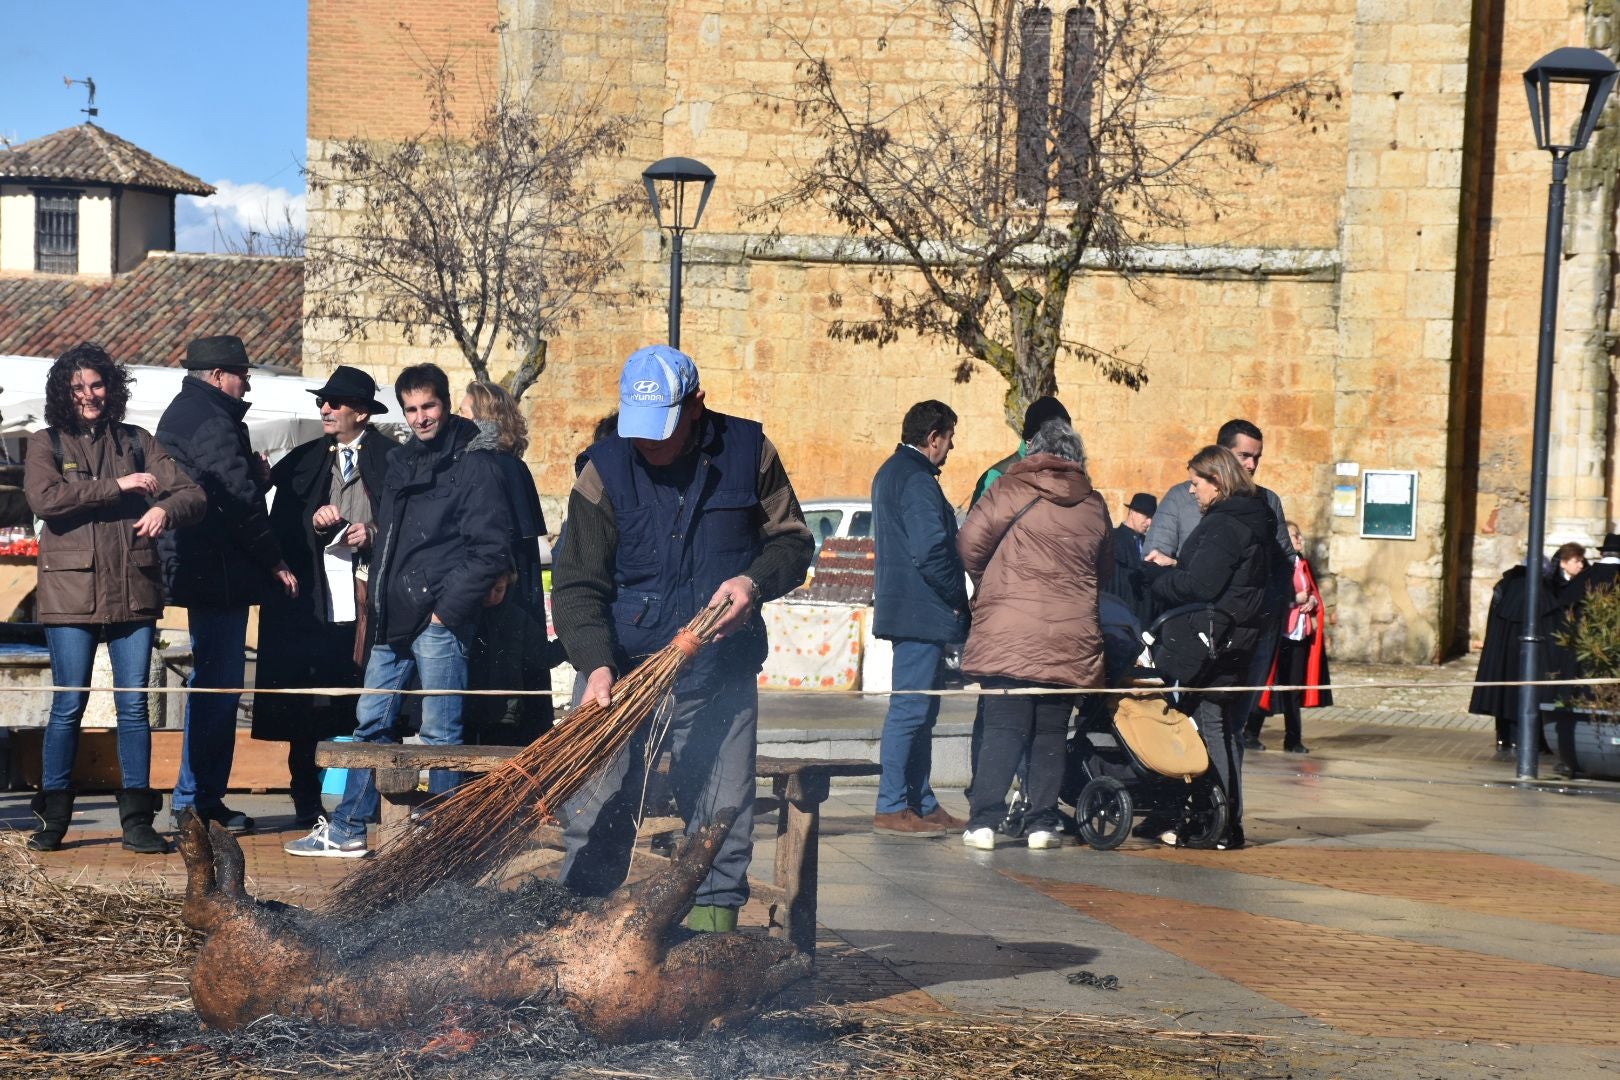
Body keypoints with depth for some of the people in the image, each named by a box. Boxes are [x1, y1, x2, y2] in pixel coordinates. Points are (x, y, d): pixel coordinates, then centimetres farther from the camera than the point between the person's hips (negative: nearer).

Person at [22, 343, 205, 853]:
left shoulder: (137, 442, 13)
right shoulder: (46, 443, 6)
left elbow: (191, 494, 5)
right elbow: (44, 498, -13)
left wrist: (165, 509, -18)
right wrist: (117, 487, -15)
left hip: (134, 590, 2)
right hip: (72, 591, -2)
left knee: (134, 706, 2)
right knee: (68, 706, 0)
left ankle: (137, 820, 6)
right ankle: (53, 818, 11)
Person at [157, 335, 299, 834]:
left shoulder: (180, 414, 18)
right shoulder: (211, 422, -15)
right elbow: (239, 501, -18)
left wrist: (256, 473, -1)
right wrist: (275, 561, -10)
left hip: (192, 566, 11)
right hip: (220, 571, -11)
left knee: (210, 681, 16)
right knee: (219, 684, -5)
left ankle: (194, 800, 22)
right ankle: (199, 801, -1)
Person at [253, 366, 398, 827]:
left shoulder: (392, 458, 5)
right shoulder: (303, 460, 16)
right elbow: (281, 527, 11)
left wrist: (375, 533, -12)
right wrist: (313, 521, -7)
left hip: (370, 599, -3)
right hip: (312, 601, 3)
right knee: (306, 714, 1)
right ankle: (306, 804, 10)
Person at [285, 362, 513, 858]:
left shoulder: (475, 463, -7)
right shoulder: (401, 461, 17)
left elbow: (492, 549, -13)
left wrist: (448, 609, -14)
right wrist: (376, 602, 14)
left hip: (439, 620, -8)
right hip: (393, 620, 8)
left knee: (440, 733, -1)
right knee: (371, 723, 12)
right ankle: (347, 830, 19)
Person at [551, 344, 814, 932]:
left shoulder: (746, 450, 1)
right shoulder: (605, 469, -2)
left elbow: (792, 540, 10)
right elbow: (576, 582, -5)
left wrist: (753, 581, -12)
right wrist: (597, 665, -19)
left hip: (719, 671, 1)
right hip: (623, 666, 0)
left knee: (722, 816, 3)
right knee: (594, 813, -1)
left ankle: (714, 922, 16)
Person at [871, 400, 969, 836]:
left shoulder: (891, 472, 18)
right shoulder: (917, 480, -15)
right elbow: (930, 550, -22)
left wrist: (952, 598, 21)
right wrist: (957, 598, -10)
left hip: (903, 607, 11)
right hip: (922, 612, -11)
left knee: (920, 709, 13)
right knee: (910, 709, -8)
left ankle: (922, 805, 18)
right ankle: (892, 808, -6)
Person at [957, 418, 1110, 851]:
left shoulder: (1012, 488, -1)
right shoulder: (1093, 506, 12)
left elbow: (971, 539, -7)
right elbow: (1104, 571, 19)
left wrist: (986, 582, 10)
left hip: (1007, 633, -3)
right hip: (1069, 636, 3)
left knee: (1002, 726, -1)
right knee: (1052, 730, 10)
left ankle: (985, 820, -6)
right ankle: (1042, 822, 9)